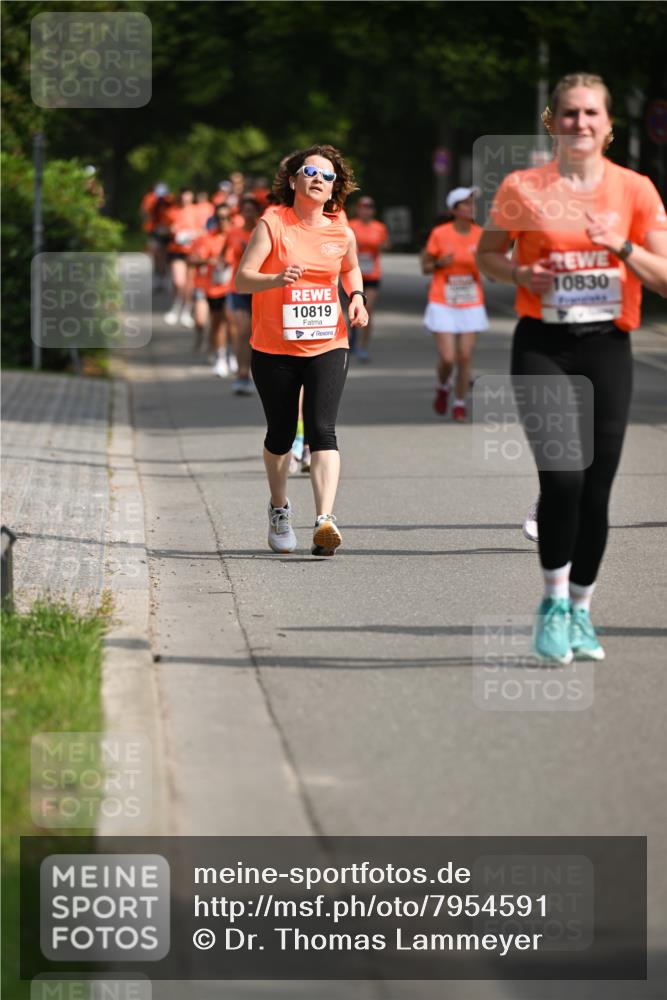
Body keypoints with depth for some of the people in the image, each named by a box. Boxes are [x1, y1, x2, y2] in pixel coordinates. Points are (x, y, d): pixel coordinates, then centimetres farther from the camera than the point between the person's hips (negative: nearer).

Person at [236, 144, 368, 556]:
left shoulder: (341, 234, 3)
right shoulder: (272, 224, -7)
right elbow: (242, 278, -15)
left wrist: (357, 297, 6)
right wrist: (277, 279, -33)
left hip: (327, 346, 1)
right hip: (274, 348, -1)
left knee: (322, 430, -14)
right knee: (281, 434, 11)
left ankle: (325, 519, -24)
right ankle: (280, 509, 36)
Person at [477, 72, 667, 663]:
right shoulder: (522, 188, 1)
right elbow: (487, 255, 13)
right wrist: (522, 274, -7)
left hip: (606, 348, 2)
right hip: (543, 347, -2)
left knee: (596, 489, 3)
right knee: (561, 477, -17)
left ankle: (580, 610, 20)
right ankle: (554, 602, 1)